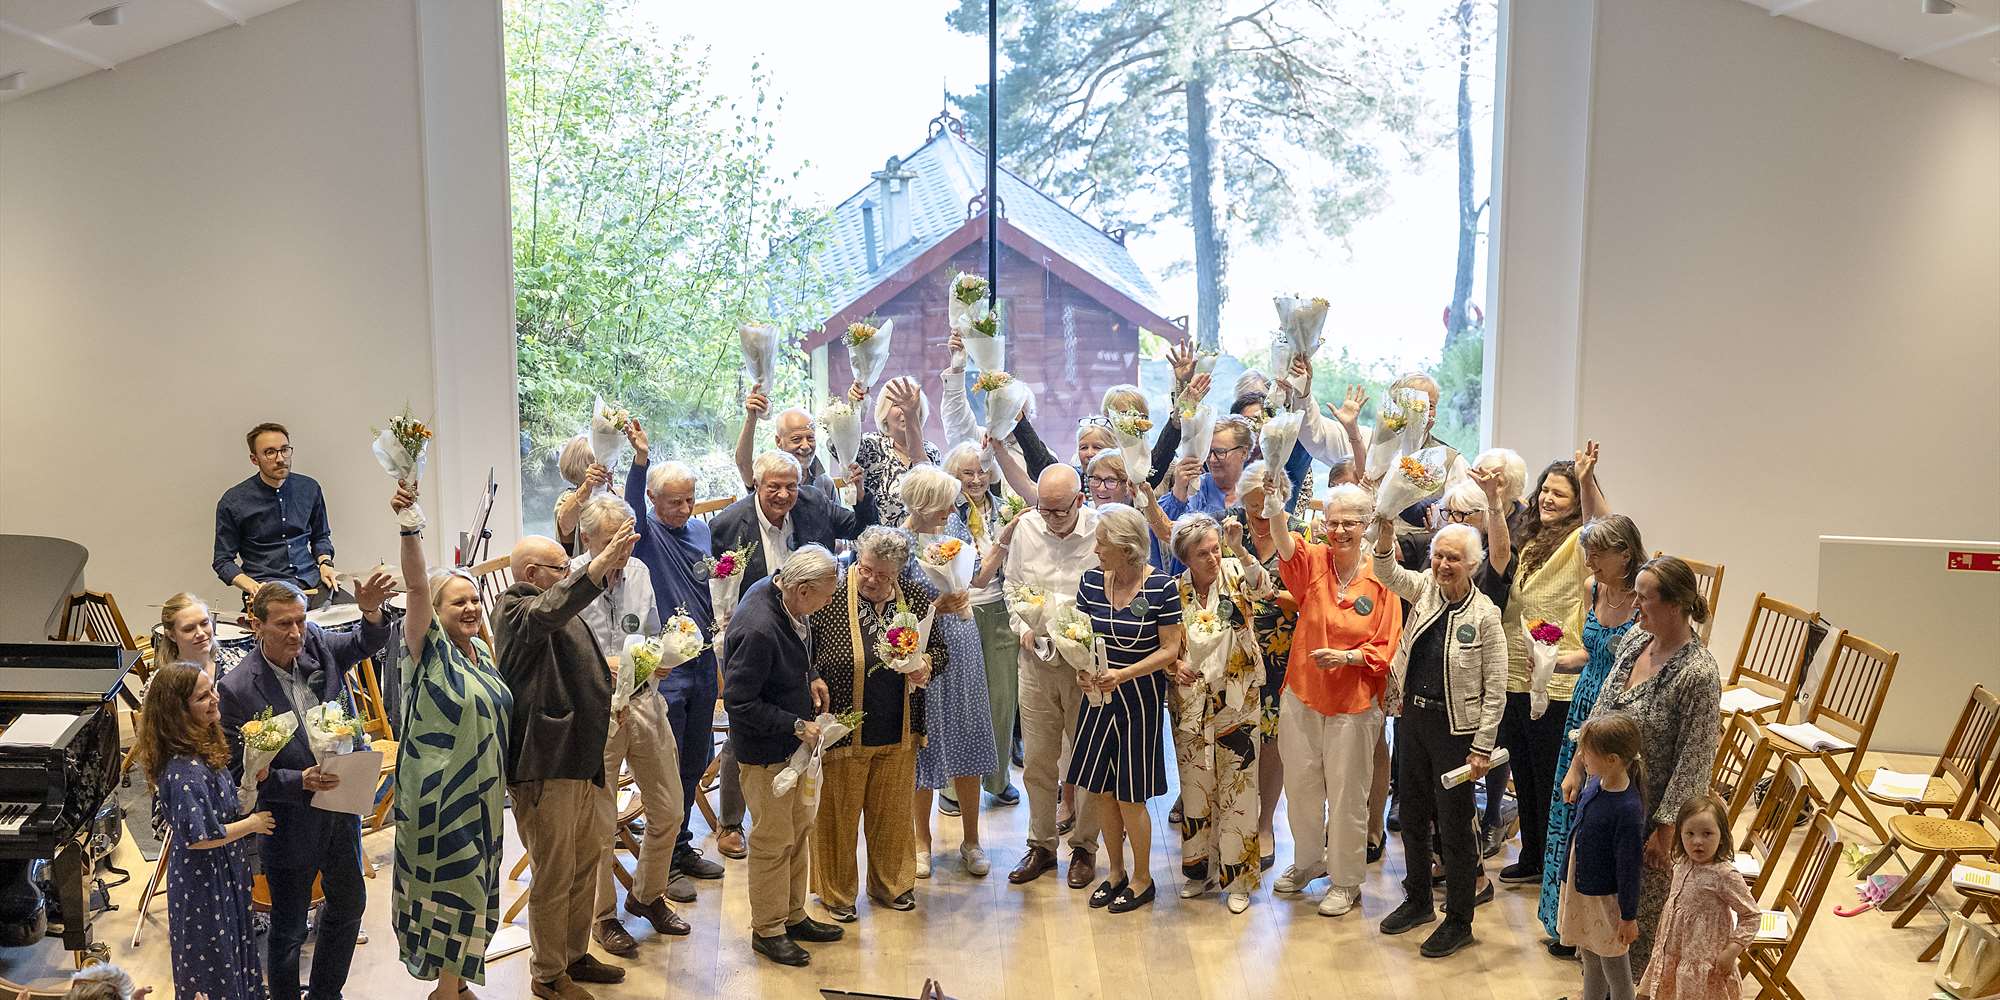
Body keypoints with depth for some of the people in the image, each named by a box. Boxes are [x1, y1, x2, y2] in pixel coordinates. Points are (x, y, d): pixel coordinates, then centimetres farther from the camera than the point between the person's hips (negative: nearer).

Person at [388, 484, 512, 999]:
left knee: (471, 886, 17)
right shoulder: (429, 648, -12)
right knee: (449, 886, 1)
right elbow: (417, 586, -29)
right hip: (438, 795, -7)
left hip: (482, 792, 7)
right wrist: (410, 528, -44)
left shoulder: (480, 653, 8)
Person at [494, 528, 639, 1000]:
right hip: (543, 766, -10)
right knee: (554, 873, -1)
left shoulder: (563, 617, 19)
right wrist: (601, 563, -49)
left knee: (585, 861, 17)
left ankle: (575, 955, 32)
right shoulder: (516, 611, -13)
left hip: (576, 759, 10)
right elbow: (549, 611, -38)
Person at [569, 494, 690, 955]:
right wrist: (600, 671, -25)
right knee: (600, 822, 7)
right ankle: (603, 915, 27)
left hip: (644, 701, 6)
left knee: (668, 811, 14)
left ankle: (647, 895, 37)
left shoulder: (638, 573, 6)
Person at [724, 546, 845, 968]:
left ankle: (793, 916, 38)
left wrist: (809, 677, 3)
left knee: (798, 828, 21)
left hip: (791, 742, 10)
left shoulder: (774, 590, -4)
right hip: (766, 749, -10)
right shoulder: (759, 630, -33)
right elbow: (739, 701, -27)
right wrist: (797, 726, -22)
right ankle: (767, 930, 26)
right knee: (774, 840, 7)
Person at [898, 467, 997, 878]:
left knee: (966, 747, 12)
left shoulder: (953, 523, 0)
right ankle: (922, 840, 29)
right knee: (925, 748, 9)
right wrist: (939, 607, -27)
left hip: (964, 651, 5)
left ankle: (970, 840, 27)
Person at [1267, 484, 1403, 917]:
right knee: (1300, 784, 16)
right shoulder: (1314, 561, -4)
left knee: (1347, 793, 7)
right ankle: (1308, 861, 40)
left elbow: (1385, 648, -6)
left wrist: (1345, 656, -23)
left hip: (1354, 702, -3)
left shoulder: (1380, 579, -8)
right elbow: (1286, 544, -27)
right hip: (1302, 694, 3)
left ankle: (1346, 882, 26)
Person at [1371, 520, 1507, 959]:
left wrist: (1482, 747, -13)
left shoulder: (1485, 615, -13)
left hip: (1454, 727, -5)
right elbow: (1388, 573, -12)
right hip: (1412, 717, 5)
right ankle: (1418, 902, 34)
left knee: (1454, 824, 5)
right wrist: (1385, 535, -32)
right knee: (1413, 816, 17)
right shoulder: (1425, 588, 1)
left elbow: (1495, 690, -11)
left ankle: (1459, 921, 20)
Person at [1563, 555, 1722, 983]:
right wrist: (1577, 767, 12)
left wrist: (1665, 831, -16)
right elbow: (1600, 709, 10)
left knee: (1642, 909, 11)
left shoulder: (1697, 673, -23)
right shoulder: (1634, 640, -1)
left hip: (1648, 812, -7)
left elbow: (1692, 762, -19)